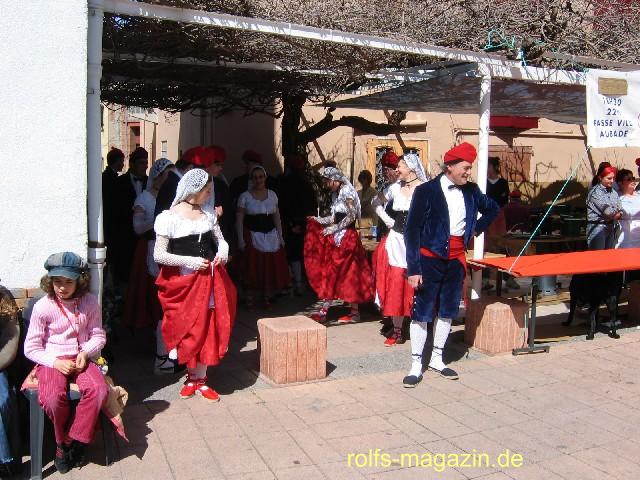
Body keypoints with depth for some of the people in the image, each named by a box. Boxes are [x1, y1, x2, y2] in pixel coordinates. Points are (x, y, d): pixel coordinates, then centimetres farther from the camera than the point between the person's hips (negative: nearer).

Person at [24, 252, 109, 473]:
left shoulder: (89, 302, -3)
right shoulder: (42, 307, -8)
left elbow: (98, 335, 8)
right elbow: (31, 348, -2)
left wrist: (86, 353, -12)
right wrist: (55, 362, -16)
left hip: (80, 359, 2)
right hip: (52, 361, -2)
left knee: (99, 390, -28)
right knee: (53, 398, -31)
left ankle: (73, 441, -7)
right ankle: (63, 442, 1)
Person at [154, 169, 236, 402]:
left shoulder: (208, 214, 7)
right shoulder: (170, 217, -9)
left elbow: (220, 239, 17)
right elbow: (159, 255, -11)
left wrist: (223, 250, -6)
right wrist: (189, 261, -18)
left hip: (209, 278, 5)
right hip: (183, 280, -4)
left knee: (207, 329, 6)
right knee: (188, 329, 5)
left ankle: (199, 379, 19)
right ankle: (193, 377, 23)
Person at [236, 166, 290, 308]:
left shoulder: (272, 194, 8)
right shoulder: (245, 196, -2)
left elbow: (277, 217, 12)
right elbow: (239, 220, -3)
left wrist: (280, 236, 7)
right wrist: (241, 240, -9)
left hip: (271, 236, 3)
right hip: (252, 236, -3)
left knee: (271, 267, 3)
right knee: (252, 268, -4)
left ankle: (267, 297, 17)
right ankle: (250, 298, 9)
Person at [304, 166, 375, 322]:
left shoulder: (346, 192, -10)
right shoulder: (336, 194, 15)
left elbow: (352, 216, -17)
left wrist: (334, 228, -19)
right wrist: (319, 220, 12)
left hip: (347, 237, -9)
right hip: (336, 238, 9)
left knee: (348, 274, -5)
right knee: (328, 271, 5)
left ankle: (355, 311, 3)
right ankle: (324, 309, 7)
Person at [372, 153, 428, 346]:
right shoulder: (396, 188, 8)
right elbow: (377, 202, 22)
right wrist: (386, 219, 10)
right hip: (397, 240, 4)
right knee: (395, 285, 4)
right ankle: (397, 330, 13)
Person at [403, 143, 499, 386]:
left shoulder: (470, 191, 3)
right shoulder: (426, 191, -11)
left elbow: (492, 208, 25)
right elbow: (412, 231, -13)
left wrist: (477, 229, 12)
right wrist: (413, 268, -17)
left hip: (456, 259, 5)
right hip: (430, 258, -5)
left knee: (447, 311, 13)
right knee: (422, 313, -2)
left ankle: (437, 359, 27)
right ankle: (416, 365, 8)